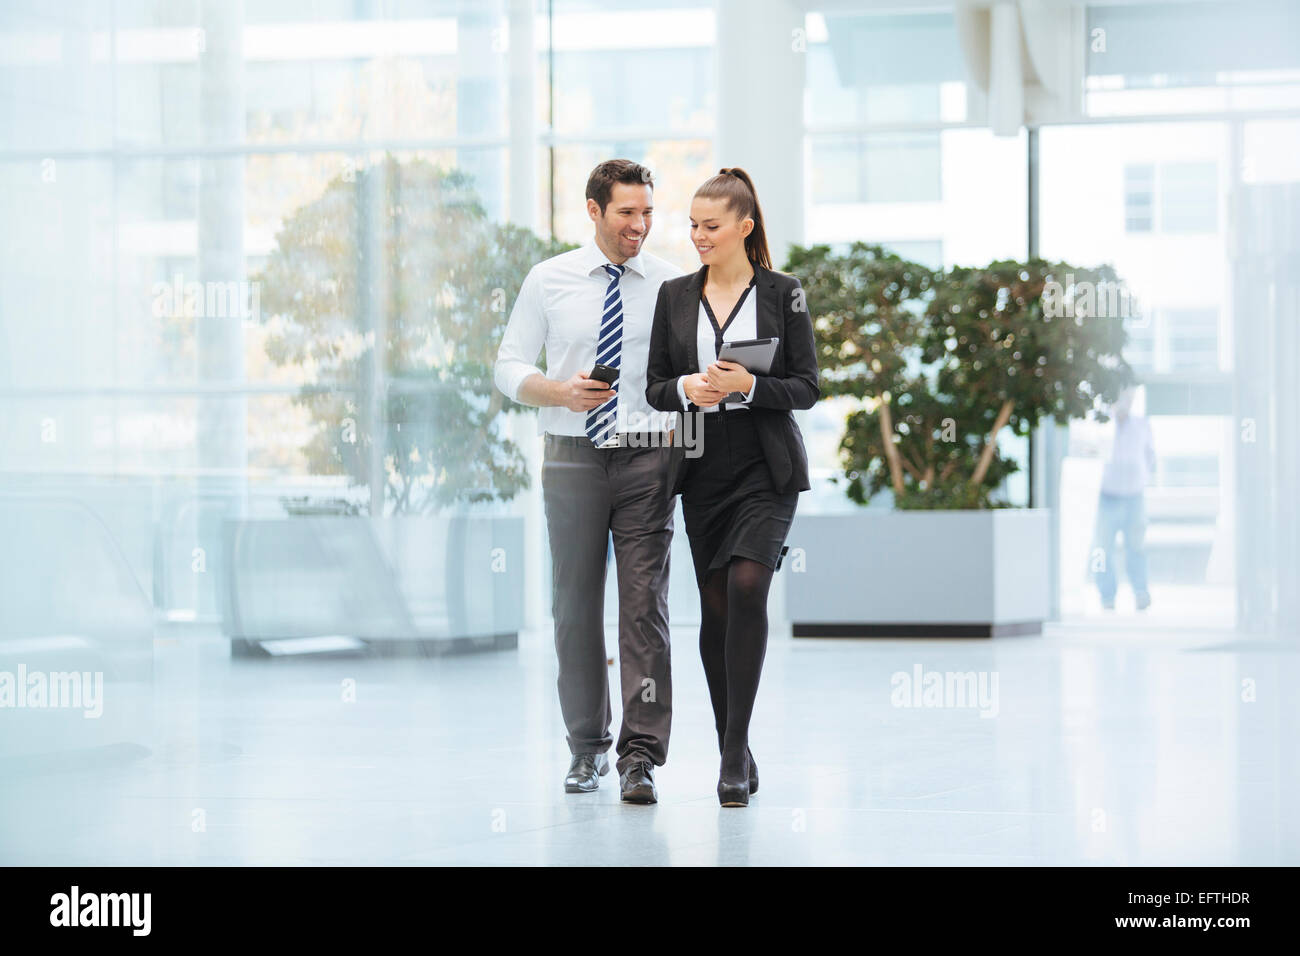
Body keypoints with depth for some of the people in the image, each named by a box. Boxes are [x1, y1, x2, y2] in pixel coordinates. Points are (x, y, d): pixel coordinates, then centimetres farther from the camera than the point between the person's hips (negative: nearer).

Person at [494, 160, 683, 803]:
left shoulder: (673, 286, 4)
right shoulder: (549, 280, 4)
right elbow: (509, 369, 5)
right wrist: (563, 392, -13)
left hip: (647, 459, -1)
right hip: (573, 459, 1)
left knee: (645, 606, -6)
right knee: (575, 607, 6)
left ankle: (641, 757, -6)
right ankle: (587, 748, 19)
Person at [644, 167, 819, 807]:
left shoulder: (782, 294, -1)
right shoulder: (675, 297, 8)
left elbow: (807, 387, -2)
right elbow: (654, 387, 9)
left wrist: (747, 387, -18)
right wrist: (686, 390, -13)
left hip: (766, 465, -3)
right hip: (704, 466, 4)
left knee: (747, 585, -20)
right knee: (715, 604, 4)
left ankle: (734, 749, -16)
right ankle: (735, 754, 13)